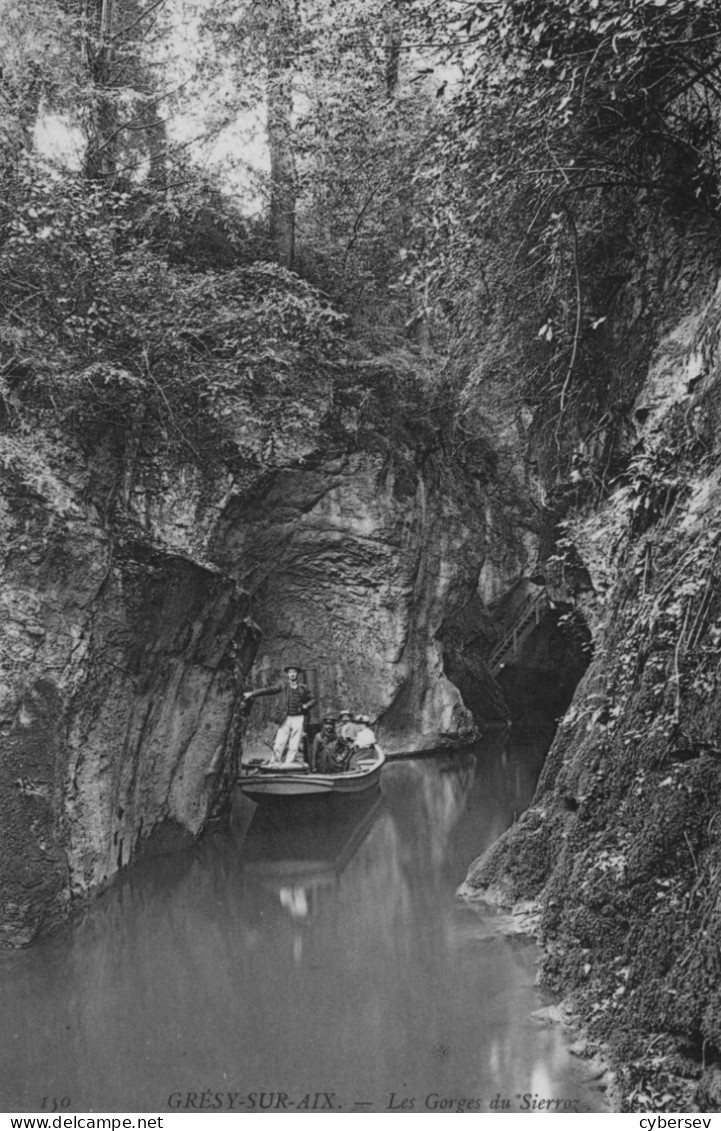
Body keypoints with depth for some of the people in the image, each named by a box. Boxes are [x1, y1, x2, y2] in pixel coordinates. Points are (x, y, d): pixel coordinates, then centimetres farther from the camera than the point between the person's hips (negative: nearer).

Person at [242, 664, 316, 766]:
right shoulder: (283, 687, 9)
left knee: (294, 745, -6)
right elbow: (268, 690, 4)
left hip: (299, 718, -1)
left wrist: (306, 706, -5)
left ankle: (289, 764, -5)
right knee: (279, 743, -7)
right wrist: (252, 694, -3)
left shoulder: (303, 688, 9)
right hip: (286, 718, 1)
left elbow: (312, 700, 16)